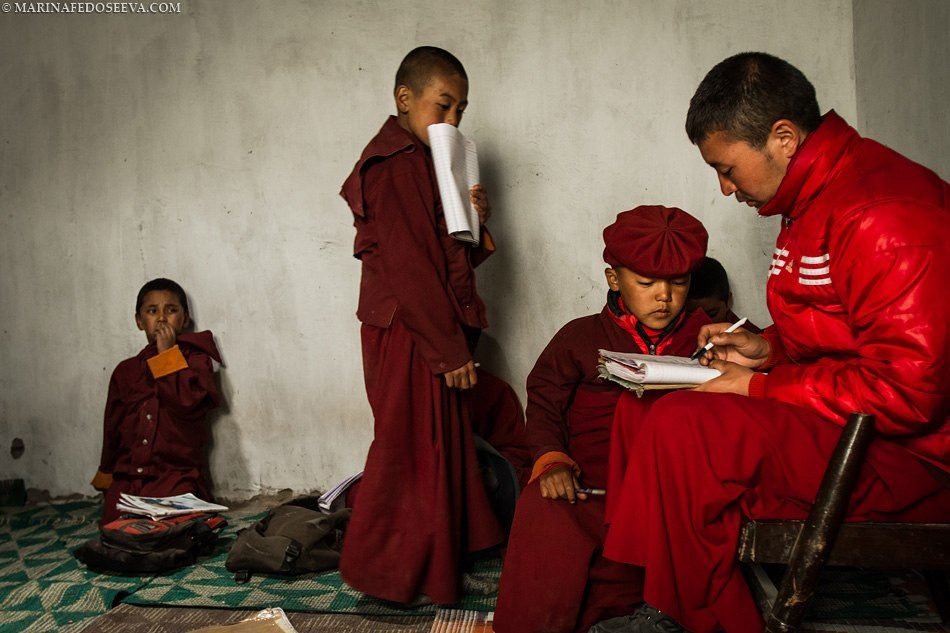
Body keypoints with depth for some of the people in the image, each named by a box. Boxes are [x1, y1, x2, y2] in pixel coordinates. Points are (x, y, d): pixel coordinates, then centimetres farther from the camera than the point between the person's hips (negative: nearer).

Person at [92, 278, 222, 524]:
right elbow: (112, 429, 21)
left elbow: (189, 401, -15)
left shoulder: (195, 359, 5)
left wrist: (167, 354, -8)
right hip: (126, 479, 3)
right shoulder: (126, 371, 17)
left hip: (176, 477, -3)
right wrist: (107, 480, 18)